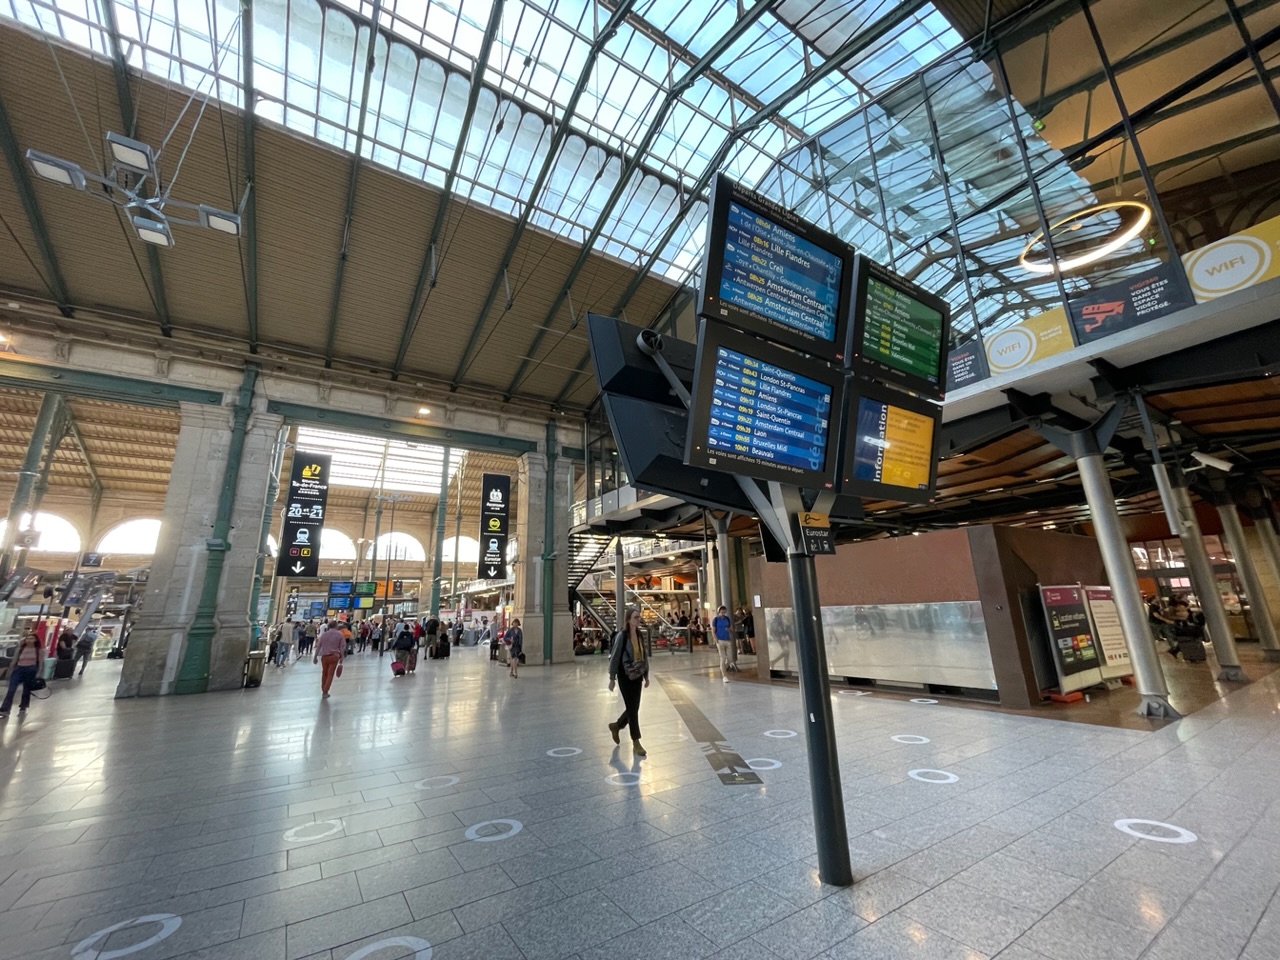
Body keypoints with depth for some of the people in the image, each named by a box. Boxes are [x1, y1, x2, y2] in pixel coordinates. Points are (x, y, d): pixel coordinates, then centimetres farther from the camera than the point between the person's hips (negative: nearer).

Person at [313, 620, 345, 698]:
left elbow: (318, 646, 4)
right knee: (330, 674, 4)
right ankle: (325, 692, 2)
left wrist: (315, 656, 13)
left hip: (324, 656, 3)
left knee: (324, 673, 17)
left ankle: (323, 691, 25)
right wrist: (341, 658, 1)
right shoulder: (340, 634, -1)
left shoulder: (323, 634, 5)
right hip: (334, 656, -3)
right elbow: (342, 647, -4)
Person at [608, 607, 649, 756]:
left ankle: (616, 726, 39)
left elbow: (643, 656, 10)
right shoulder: (622, 635, -16)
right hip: (625, 677, -6)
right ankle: (636, 742, 16)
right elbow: (615, 657, -12)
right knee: (632, 708, 1)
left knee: (634, 708, 13)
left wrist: (646, 675, 12)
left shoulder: (639, 635, 3)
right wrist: (612, 678, -11)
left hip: (637, 676, 6)